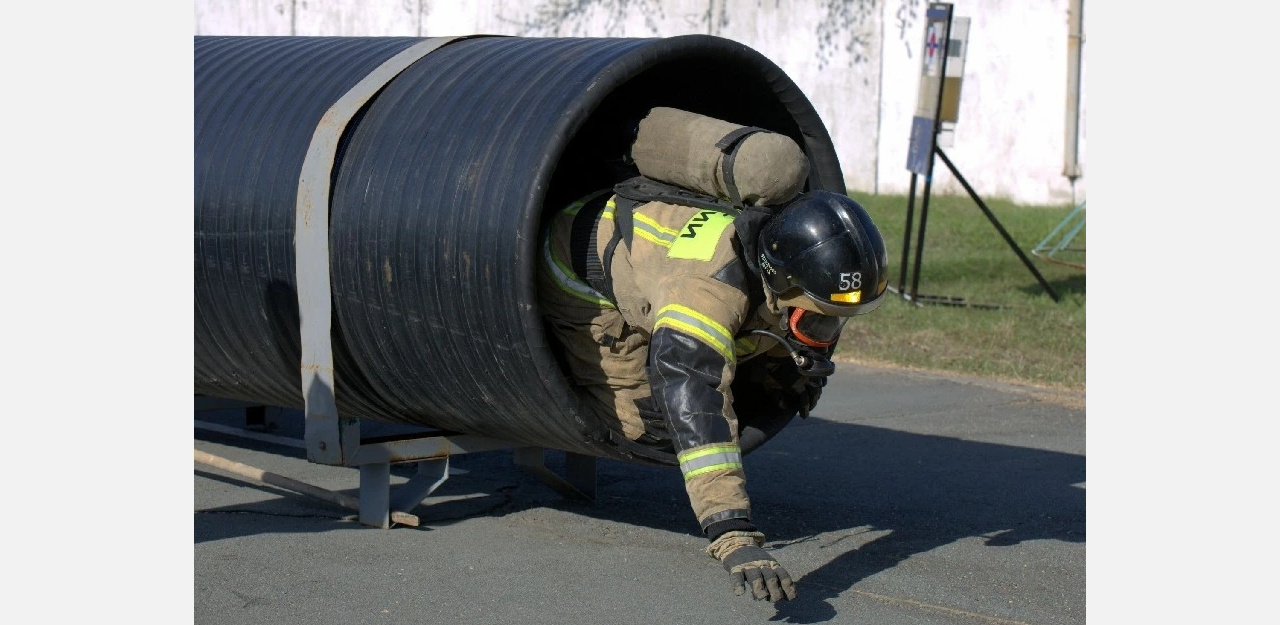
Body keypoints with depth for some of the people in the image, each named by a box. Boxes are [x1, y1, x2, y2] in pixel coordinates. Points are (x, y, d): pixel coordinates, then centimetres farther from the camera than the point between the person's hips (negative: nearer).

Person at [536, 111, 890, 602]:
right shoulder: (710, 285, -47)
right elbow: (696, 410, -54)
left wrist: (784, 374, -14)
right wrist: (735, 542, -60)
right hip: (584, 277, -7)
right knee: (655, 426, -15)